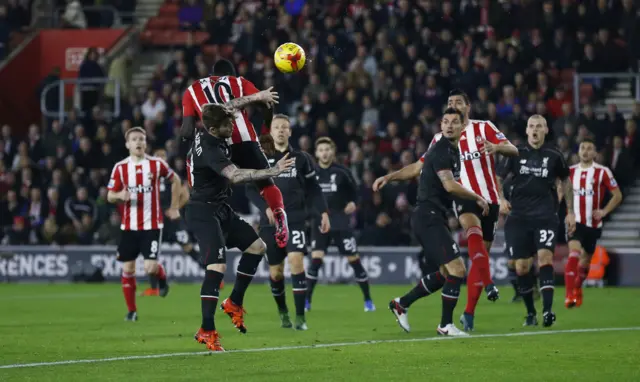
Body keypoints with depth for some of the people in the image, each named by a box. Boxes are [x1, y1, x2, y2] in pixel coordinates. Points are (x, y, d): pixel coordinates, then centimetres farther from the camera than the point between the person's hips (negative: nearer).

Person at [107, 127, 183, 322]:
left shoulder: (157, 164, -4)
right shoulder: (120, 168, -2)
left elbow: (176, 180, 13)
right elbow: (110, 196, 1)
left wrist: (174, 208, 12)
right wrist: (119, 195, -22)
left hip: (152, 225, -2)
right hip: (129, 226, 2)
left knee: (150, 267, -13)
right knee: (127, 269, 1)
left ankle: (162, 276, 24)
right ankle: (132, 310, 14)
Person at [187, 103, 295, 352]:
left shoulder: (205, 133, 0)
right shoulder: (210, 149, -27)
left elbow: (225, 111, 22)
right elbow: (235, 176, -41)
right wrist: (273, 171, -44)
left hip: (220, 210, 10)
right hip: (204, 212, -10)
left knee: (257, 247, 16)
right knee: (217, 267, -21)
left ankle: (234, 303, 25)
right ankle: (206, 331, -20)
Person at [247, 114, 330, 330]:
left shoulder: (301, 159, 6)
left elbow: (313, 189, 9)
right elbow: (251, 189, 2)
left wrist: (323, 212, -1)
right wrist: (265, 207, -13)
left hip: (295, 219, -1)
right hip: (270, 223, 1)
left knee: (296, 261, -19)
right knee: (275, 271, 6)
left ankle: (300, 316, -16)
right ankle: (282, 311, 31)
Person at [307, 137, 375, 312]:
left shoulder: (342, 172, -4)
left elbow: (354, 191, 8)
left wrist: (352, 203, -11)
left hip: (341, 223, -1)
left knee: (354, 260, 0)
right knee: (316, 259, -14)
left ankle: (368, 300, 13)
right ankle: (306, 301, -5)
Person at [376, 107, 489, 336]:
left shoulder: (453, 151, 16)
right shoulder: (441, 150, -14)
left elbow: (416, 168, 24)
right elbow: (450, 185, -24)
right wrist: (478, 199, -14)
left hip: (433, 218, 10)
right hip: (429, 217, -10)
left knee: (445, 273, 17)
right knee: (457, 270, -14)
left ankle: (401, 304, 26)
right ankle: (446, 326, -5)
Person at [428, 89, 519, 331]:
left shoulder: (484, 128, 3)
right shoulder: (441, 139, 9)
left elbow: (513, 151, -7)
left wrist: (497, 147, -28)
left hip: (490, 199, 1)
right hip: (464, 198, -1)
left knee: (480, 255, 3)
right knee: (473, 229, -34)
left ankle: (469, 313, 10)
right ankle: (488, 284, -44)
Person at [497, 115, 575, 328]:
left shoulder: (554, 156, 3)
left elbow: (565, 181, 17)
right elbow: (498, 178, 9)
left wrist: (570, 212, 16)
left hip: (545, 216, -1)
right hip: (518, 216, 1)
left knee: (545, 258, -19)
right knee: (522, 267, 0)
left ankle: (547, 310, -23)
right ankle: (530, 313, 15)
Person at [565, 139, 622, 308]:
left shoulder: (602, 172, -4)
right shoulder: (570, 172, 4)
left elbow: (617, 195, 0)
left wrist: (604, 211, -12)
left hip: (593, 223, 0)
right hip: (575, 221, 0)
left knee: (585, 261, 12)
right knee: (574, 253, -22)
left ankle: (577, 288, 42)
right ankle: (569, 295, -27)